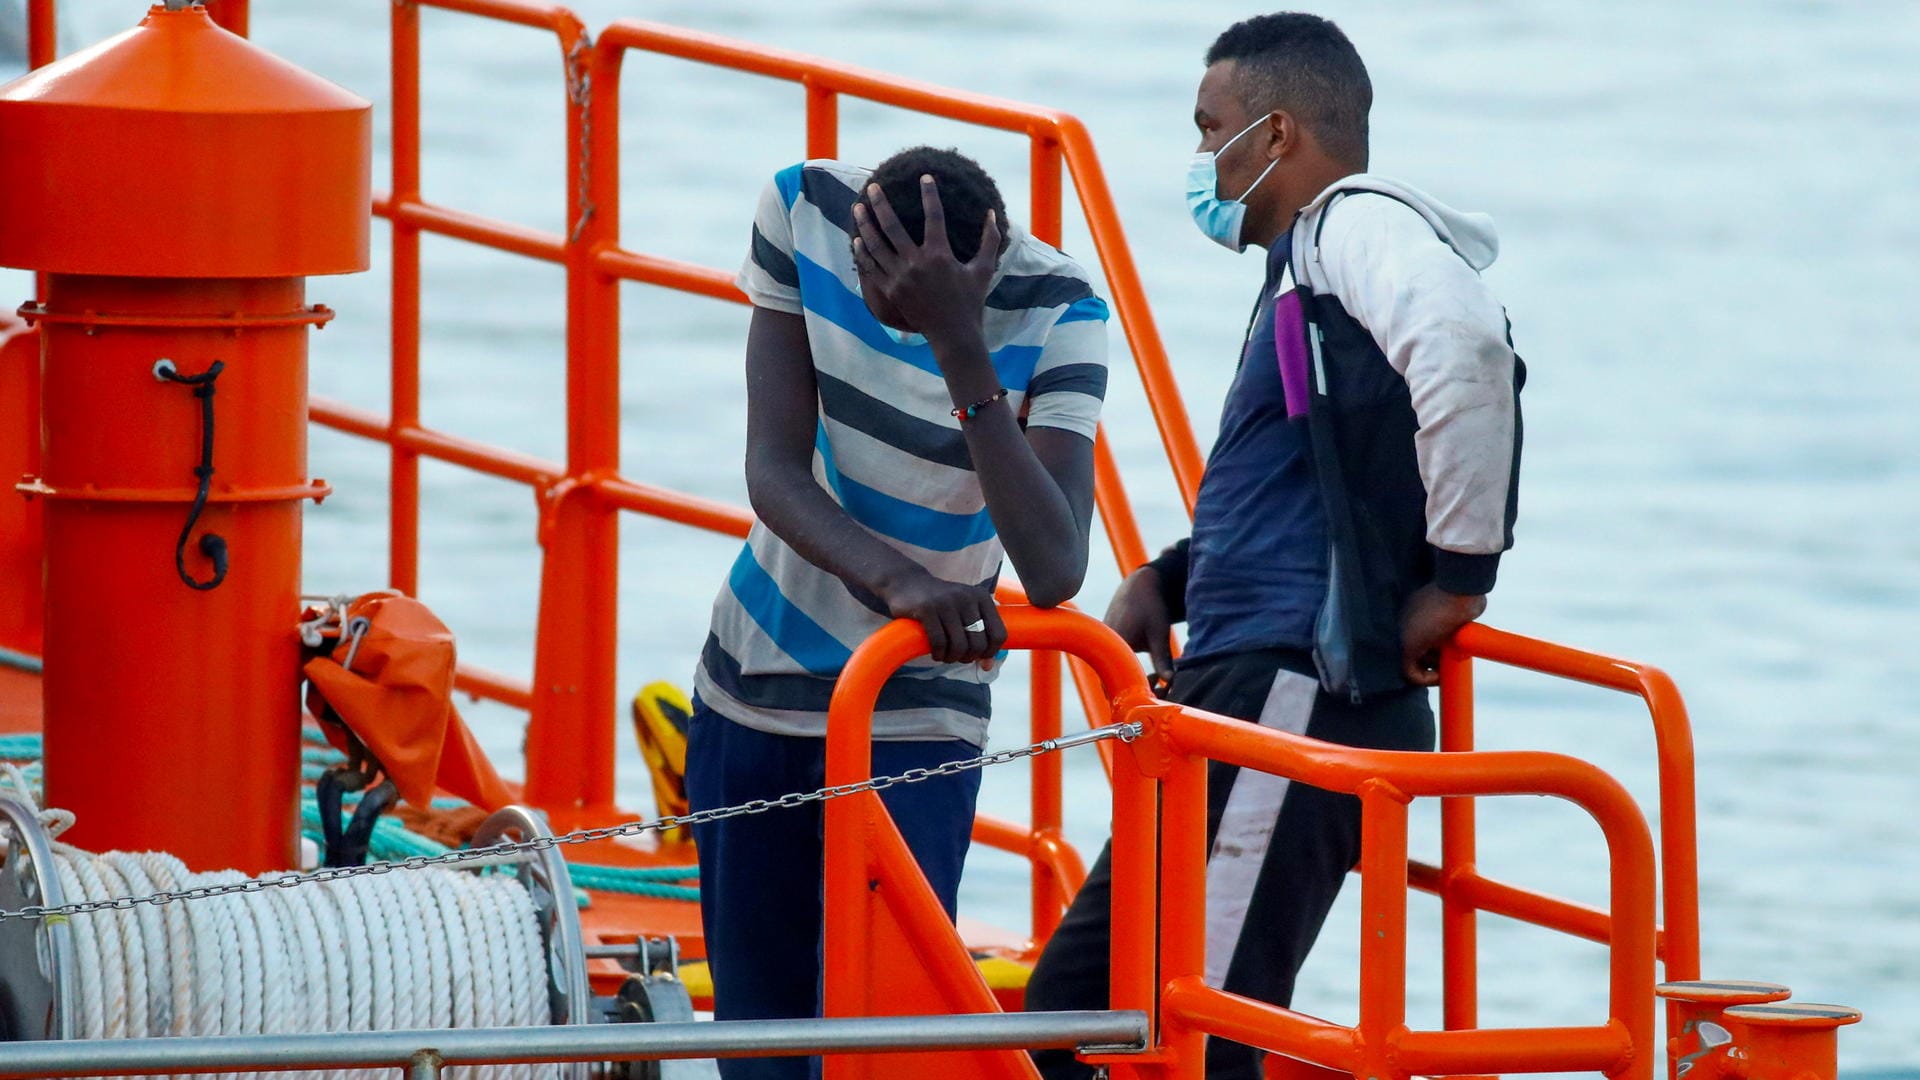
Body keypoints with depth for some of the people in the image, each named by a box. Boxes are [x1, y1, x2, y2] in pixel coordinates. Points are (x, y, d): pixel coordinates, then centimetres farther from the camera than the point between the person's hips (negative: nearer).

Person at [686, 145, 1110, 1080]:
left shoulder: (1054, 311, -21)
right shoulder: (803, 211, -13)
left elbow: (1054, 574, -32)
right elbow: (775, 470, -17)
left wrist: (962, 348, -38)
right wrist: (896, 578, -37)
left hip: (914, 719, -3)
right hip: (755, 687, 3)